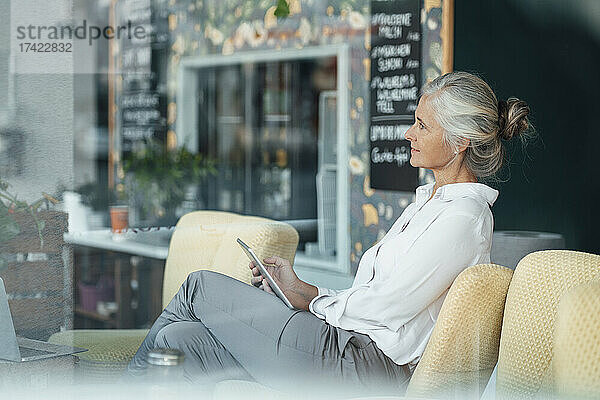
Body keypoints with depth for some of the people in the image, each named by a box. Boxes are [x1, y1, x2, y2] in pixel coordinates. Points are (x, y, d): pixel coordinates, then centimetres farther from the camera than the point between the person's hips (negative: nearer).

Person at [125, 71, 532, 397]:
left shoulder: (463, 216, -12)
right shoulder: (429, 199, 18)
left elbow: (387, 306, -16)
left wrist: (308, 298, -1)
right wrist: (302, 288, 8)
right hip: (352, 346, 9)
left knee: (201, 286, 0)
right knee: (177, 339, -3)